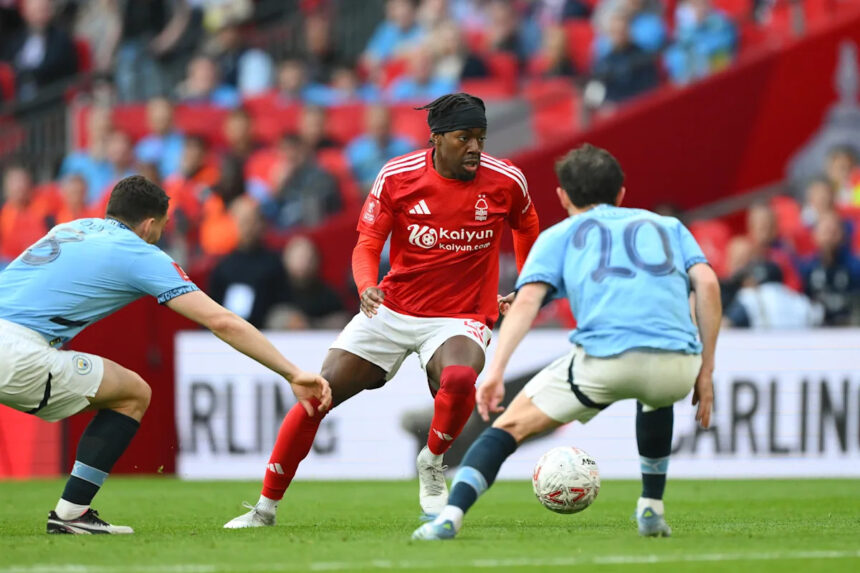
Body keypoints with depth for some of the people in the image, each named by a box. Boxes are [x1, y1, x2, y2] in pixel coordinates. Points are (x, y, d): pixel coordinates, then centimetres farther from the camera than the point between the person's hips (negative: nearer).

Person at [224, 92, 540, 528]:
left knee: (459, 378, -36)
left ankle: (432, 464, -4)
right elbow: (367, 245, -5)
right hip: (393, 309, 1)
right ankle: (266, 507, 8)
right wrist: (367, 287, -26)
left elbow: (526, 228, 16)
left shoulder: (506, 181, -7)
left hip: (460, 318, -1)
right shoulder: (397, 177, -9)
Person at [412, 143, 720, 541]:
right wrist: (705, 372, 15)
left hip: (605, 359, -3)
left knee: (511, 425, 13)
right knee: (657, 395, 40)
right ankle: (651, 511, 34)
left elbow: (527, 299, 7)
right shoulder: (668, 225, 30)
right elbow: (707, 284, 13)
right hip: (677, 365, 3)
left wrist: (496, 372, -2)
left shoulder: (558, 235, 24)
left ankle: (449, 517, -8)